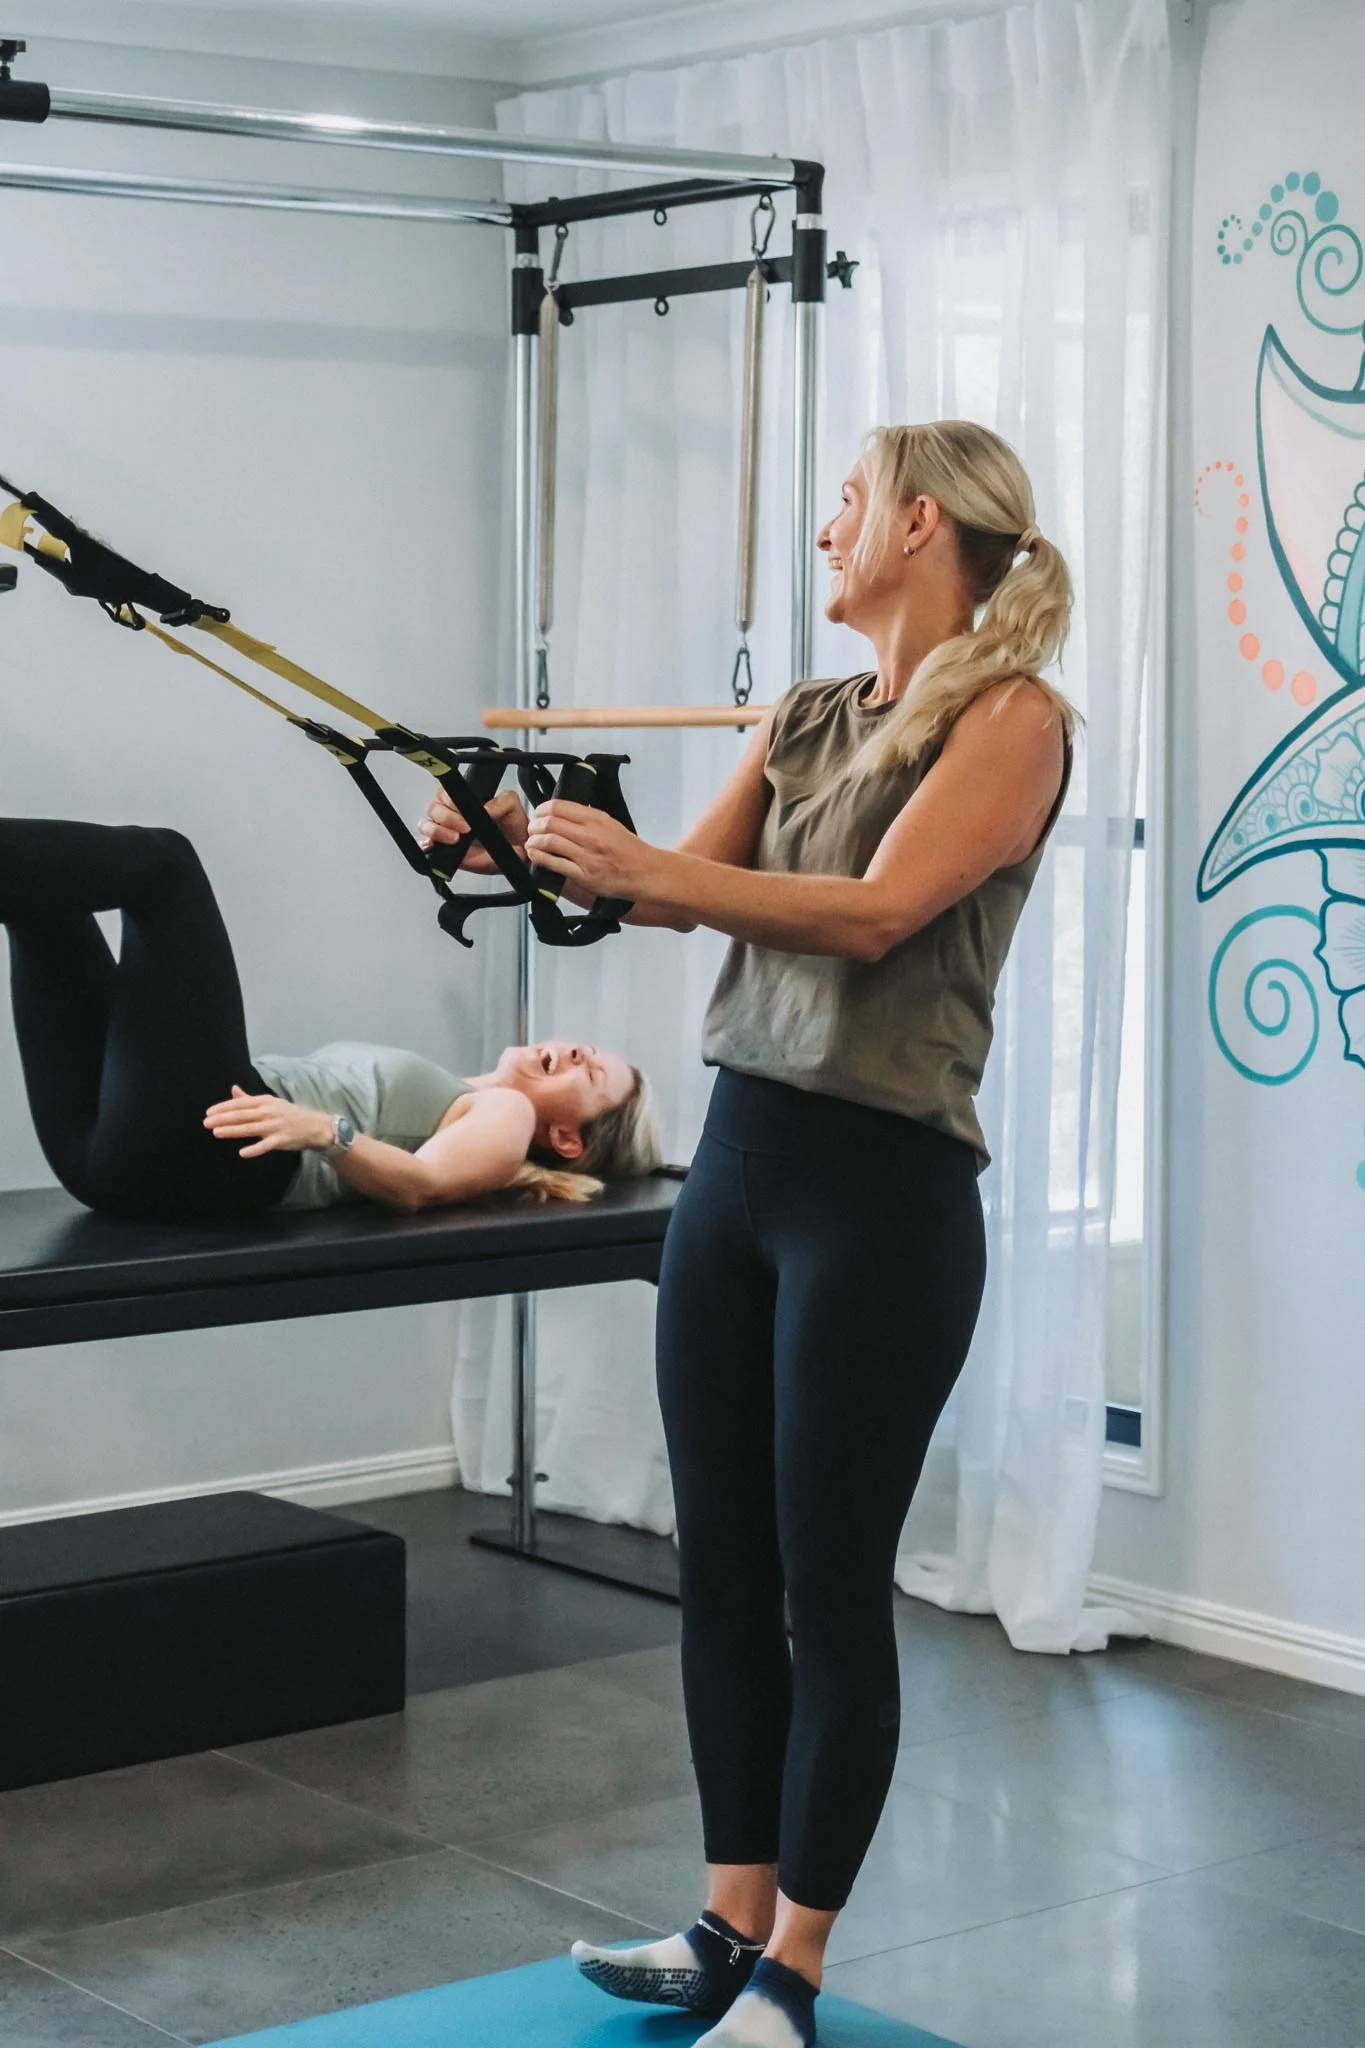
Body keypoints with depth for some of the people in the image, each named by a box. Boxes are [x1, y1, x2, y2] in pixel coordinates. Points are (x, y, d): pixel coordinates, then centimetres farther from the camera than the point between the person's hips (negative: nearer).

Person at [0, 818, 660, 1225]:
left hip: (211, 1155, -8)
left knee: (160, 861, -15)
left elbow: (420, 1185, -9)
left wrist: (323, 1131, -27)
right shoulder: (429, 1096, 35)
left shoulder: (507, 1115, 14)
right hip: (130, 1146, 8)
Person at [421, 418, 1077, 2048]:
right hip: (738, 1164, 7)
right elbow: (687, 886, 7)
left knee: (833, 1588, 1)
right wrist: (539, 844, -8)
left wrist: (644, 866, -25)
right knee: (720, 1566, 10)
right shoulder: (805, 721, 15)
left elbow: (878, 911, -19)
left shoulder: (1010, 715, -7)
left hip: (881, 1188, -7)